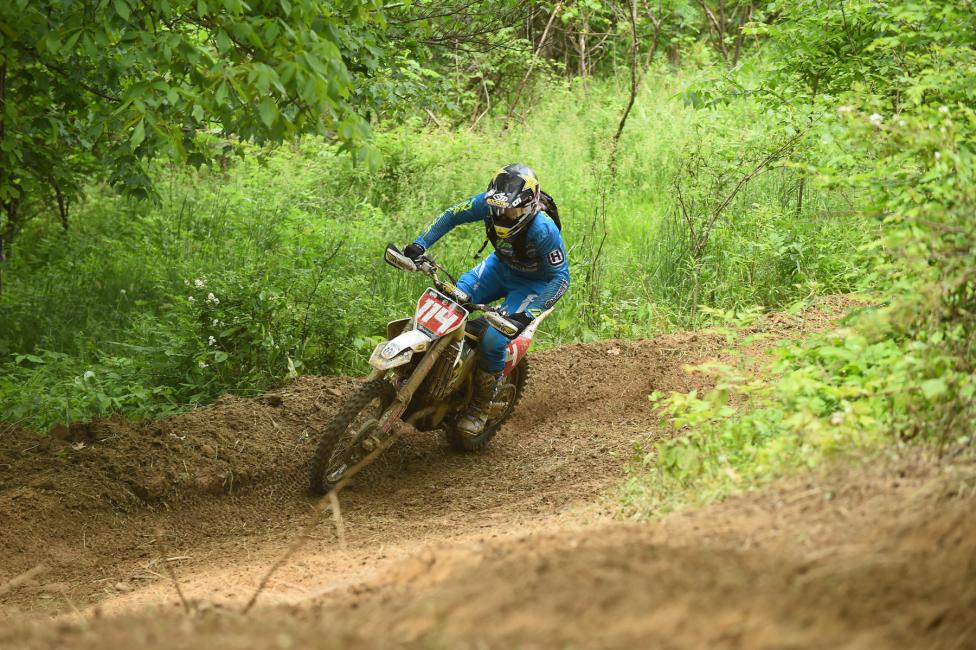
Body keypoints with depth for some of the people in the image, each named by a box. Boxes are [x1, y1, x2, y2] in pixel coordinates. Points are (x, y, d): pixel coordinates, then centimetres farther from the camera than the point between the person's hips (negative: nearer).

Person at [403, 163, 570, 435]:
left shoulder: (543, 230, -37)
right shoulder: (487, 204, -24)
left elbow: (560, 278, -29)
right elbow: (452, 216, -7)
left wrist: (529, 314, -40)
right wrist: (420, 244, -19)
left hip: (533, 282, -6)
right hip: (500, 265, 6)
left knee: (493, 339, -23)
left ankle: (480, 406, -1)